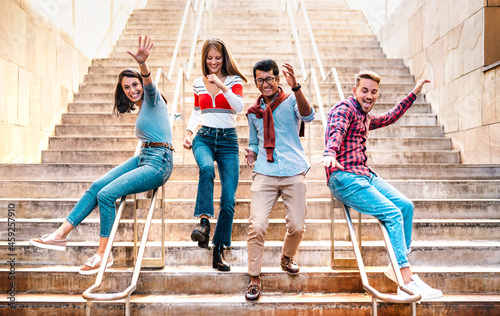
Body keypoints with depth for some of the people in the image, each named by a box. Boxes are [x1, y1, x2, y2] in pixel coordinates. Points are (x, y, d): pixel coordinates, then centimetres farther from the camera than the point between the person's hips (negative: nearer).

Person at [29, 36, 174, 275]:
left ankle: (103, 254, -8)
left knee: (106, 194, -19)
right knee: (97, 186, -3)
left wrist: (142, 63, -48)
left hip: (158, 162, -8)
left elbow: (149, 84, -29)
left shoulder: (152, 99, -5)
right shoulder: (142, 109, 21)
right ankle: (60, 235, 0)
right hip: (142, 158, 9)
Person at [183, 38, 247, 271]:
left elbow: (239, 106, -14)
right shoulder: (198, 84, 12)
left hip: (228, 140, -1)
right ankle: (203, 222, -36)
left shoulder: (234, 81, 3)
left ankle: (219, 251, 4)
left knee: (229, 200, -7)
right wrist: (188, 133, 9)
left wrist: (221, 85, -21)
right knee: (207, 168, -38)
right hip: (204, 138, 1)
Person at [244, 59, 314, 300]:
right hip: (264, 173, 2)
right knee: (256, 226, -9)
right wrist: (252, 154, 4)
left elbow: (308, 116, -20)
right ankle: (254, 278, 6)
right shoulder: (253, 112, 15)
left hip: (293, 172, -2)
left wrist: (295, 87, -34)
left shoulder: (291, 101, 3)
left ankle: (287, 258, 35)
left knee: (297, 226, 2)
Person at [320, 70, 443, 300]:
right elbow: (336, 132, -28)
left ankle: (398, 267, 7)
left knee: (406, 206, 0)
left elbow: (390, 117, 40)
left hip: (365, 175, 10)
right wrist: (330, 154, -50)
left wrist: (414, 93, 42)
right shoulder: (344, 109, -7)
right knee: (393, 214, -18)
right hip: (344, 178, -10)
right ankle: (407, 280, -15)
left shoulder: (366, 117, 22)